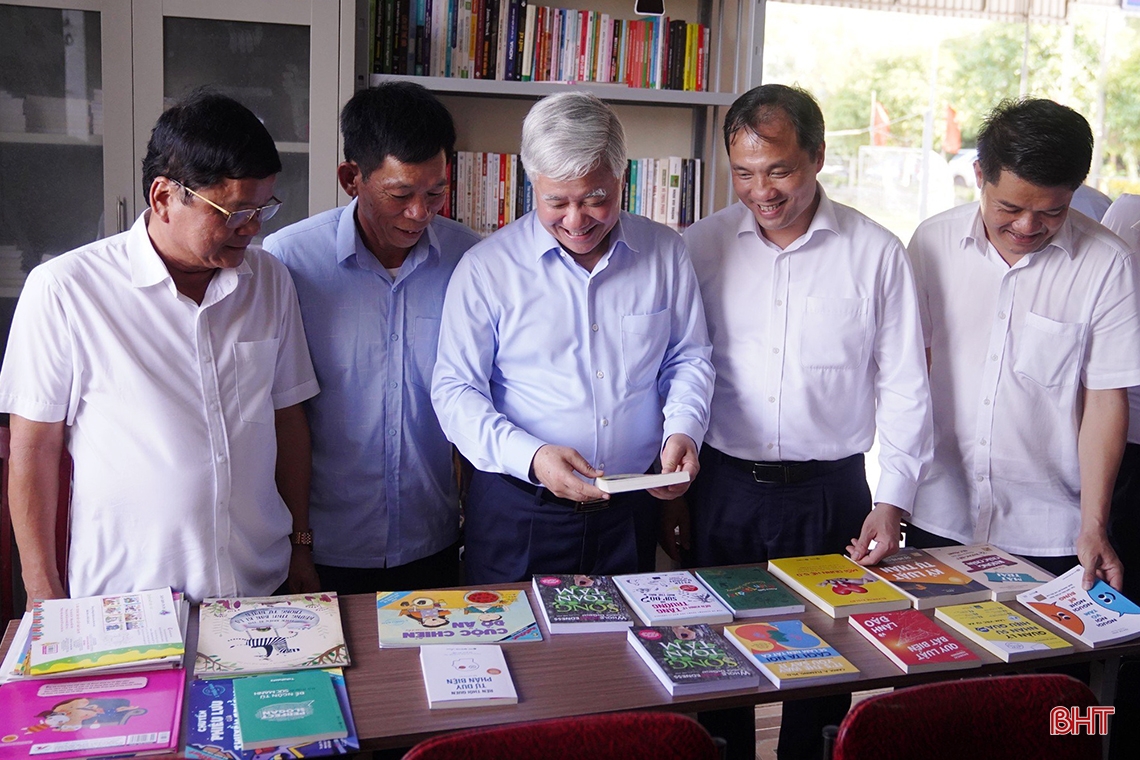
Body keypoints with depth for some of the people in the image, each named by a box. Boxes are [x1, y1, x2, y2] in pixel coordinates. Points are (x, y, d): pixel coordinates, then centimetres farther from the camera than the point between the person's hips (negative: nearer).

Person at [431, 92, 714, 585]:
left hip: (634, 510, 3)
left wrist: (683, 429, -8)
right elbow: (455, 391, -6)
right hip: (518, 512, -2)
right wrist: (530, 456, -21)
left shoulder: (666, 253, 2)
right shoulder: (486, 267, -7)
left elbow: (689, 359, 12)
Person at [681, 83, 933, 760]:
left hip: (831, 494, -1)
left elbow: (905, 389, 0)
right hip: (722, 492, 1)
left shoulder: (878, 254, -3)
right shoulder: (701, 246, 0)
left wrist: (892, 502, -6)